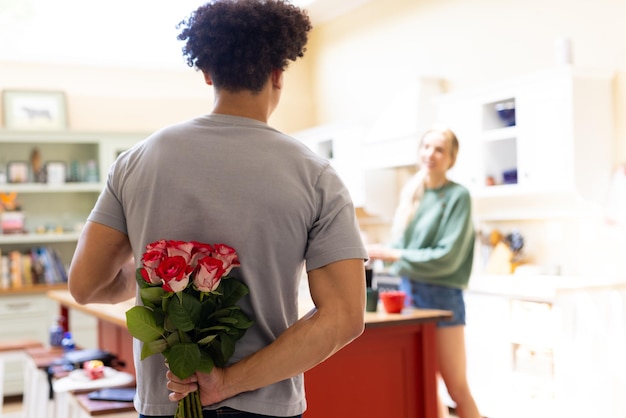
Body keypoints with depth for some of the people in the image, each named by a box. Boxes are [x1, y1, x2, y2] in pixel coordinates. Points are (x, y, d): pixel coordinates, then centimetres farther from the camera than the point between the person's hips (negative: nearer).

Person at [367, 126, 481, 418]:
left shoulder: (457, 196, -8)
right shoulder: (411, 193, 9)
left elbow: (447, 257, -15)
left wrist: (393, 255, -16)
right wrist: (379, 254, -8)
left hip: (441, 297, -6)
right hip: (408, 293, 6)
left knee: (457, 389, 0)